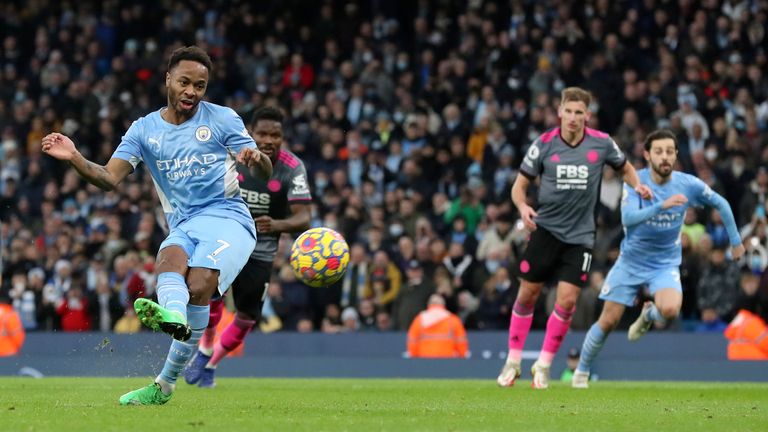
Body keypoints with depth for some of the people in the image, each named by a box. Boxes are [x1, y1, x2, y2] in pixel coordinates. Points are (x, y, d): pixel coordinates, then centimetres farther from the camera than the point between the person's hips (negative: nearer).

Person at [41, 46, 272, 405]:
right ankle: (172, 314, -65)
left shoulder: (222, 119, 4)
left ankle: (165, 385, -36)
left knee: (198, 285, -27)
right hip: (184, 225, 3)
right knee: (170, 256, -33)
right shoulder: (144, 130, 10)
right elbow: (109, 178, 0)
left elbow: (265, 173, 3)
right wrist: (74, 158, -18)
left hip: (228, 218, -3)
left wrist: (256, 158, -22)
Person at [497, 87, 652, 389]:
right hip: (546, 228, 0)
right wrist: (523, 207, -19)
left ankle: (544, 364, 8)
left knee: (567, 300, -8)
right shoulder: (544, 144, -5)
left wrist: (637, 186, -4)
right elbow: (519, 185, 1)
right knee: (527, 294, 0)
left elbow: (625, 168, 16)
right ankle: (513, 361, 15)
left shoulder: (602, 143, -3)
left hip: (579, 234, 0)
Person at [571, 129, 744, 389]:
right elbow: (628, 217, -32)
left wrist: (735, 241, 9)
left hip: (665, 264, 0)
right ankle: (581, 372, 22)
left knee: (670, 310, -29)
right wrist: (662, 205, -45)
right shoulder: (636, 181, -16)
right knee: (608, 322, -1)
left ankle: (649, 315, 9)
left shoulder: (688, 184, -12)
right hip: (630, 262, 0)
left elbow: (721, 204, 6)